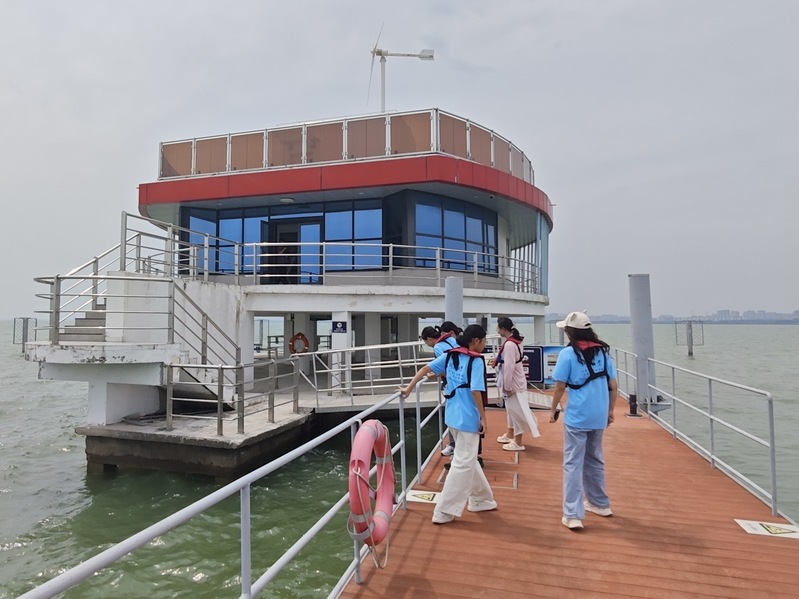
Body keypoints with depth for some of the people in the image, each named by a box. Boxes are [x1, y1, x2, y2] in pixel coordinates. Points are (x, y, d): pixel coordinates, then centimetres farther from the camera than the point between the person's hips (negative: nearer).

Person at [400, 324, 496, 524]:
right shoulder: (476, 361, -14)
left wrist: (409, 388, 8)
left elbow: (425, 369, 3)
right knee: (463, 464, 1)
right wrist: (483, 417, -12)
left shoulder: (449, 355, 6)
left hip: (453, 416, 8)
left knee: (468, 459, 22)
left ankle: (481, 499, 37)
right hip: (469, 419, -8)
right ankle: (444, 511, 4)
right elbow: (476, 391, -21)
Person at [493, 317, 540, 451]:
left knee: (516, 410, 1)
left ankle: (518, 442, 13)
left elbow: (509, 367, -24)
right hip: (514, 381, 10)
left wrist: (507, 387, -19)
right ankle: (510, 434, 38)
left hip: (513, 383, -10)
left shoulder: (509, 344, -24)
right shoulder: (515, 341, 6)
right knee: (511, 408, 22)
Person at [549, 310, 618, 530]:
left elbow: (560, 387, -9)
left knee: (573, 464, 0)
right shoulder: (602, 352, 6)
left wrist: (553, 410, 4)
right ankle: (600, 503, 36)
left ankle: (573, 515, -1)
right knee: (595, 460, 22)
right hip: (599, 416, 6)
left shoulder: (568, 353, -10)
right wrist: (610, 410, 18)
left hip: (577, 416, -6)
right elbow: (613, 385, 7)